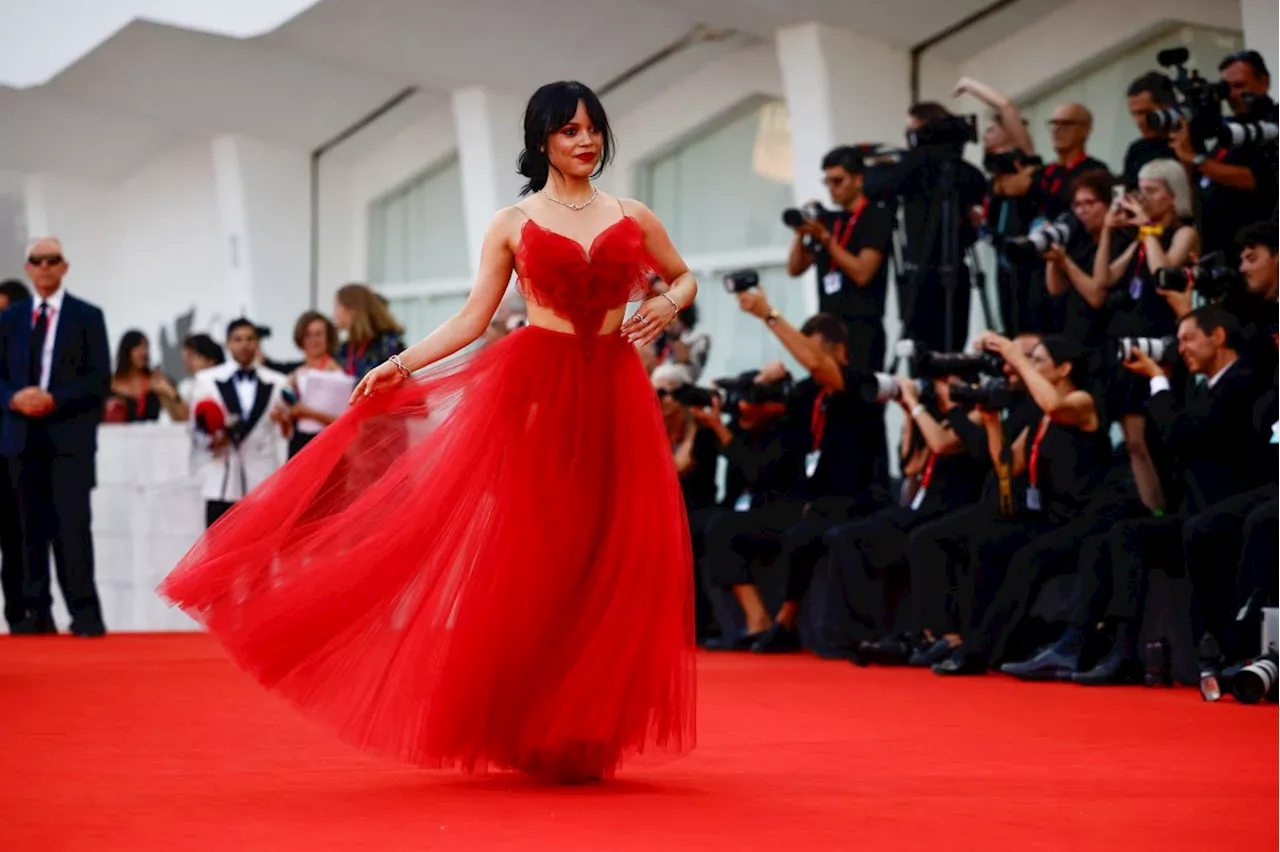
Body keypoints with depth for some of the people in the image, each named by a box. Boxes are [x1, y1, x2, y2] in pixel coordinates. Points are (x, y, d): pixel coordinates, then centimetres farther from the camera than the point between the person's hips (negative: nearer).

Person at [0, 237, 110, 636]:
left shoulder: (87, 316, 5)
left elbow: (100, 379, -3)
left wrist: (54, 399, -15)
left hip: (70, 436, -3)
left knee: (73, 524, -11)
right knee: (32, 527, 5)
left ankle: (85, 613, -12)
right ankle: (36, 612, 9)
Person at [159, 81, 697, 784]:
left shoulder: (633, 218, 11)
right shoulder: (511, 224, 7)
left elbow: (683, 277, 24)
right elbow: (472, 319, 5)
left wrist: (666, 306, 2)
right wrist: (400, 365, -6)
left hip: (612, 396, 2)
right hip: (533, 388, -2)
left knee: (612, 560, -3)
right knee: (527, 555, -7)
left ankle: (586, 736, 7)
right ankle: (527, 732, 3)